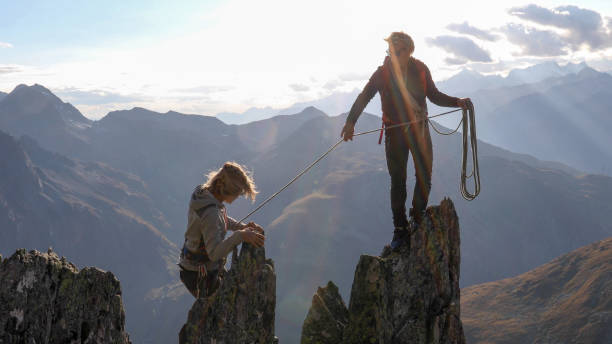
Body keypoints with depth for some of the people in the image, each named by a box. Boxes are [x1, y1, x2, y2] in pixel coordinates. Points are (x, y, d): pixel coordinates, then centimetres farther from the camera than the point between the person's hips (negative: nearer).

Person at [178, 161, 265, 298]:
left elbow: (221, 219, 13)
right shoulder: (210, 213, -33)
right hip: (201, 275, -9)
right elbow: (214, 253, -39)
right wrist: (240, 236, -44)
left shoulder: (201, 192, -5)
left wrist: (242, 226, -1)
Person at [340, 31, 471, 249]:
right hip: (395, 133, -2)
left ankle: (418, 219, 27)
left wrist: (457, 102, -6)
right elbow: (363, 98, -11)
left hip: (420, 129, 2)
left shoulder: (420, 70, -3)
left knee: (424, 177, 6)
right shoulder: (382, 73, -9)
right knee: (397, 182, 1)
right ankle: (400, 230, 11)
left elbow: (434, 96, 9)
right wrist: (350, 121, -26)